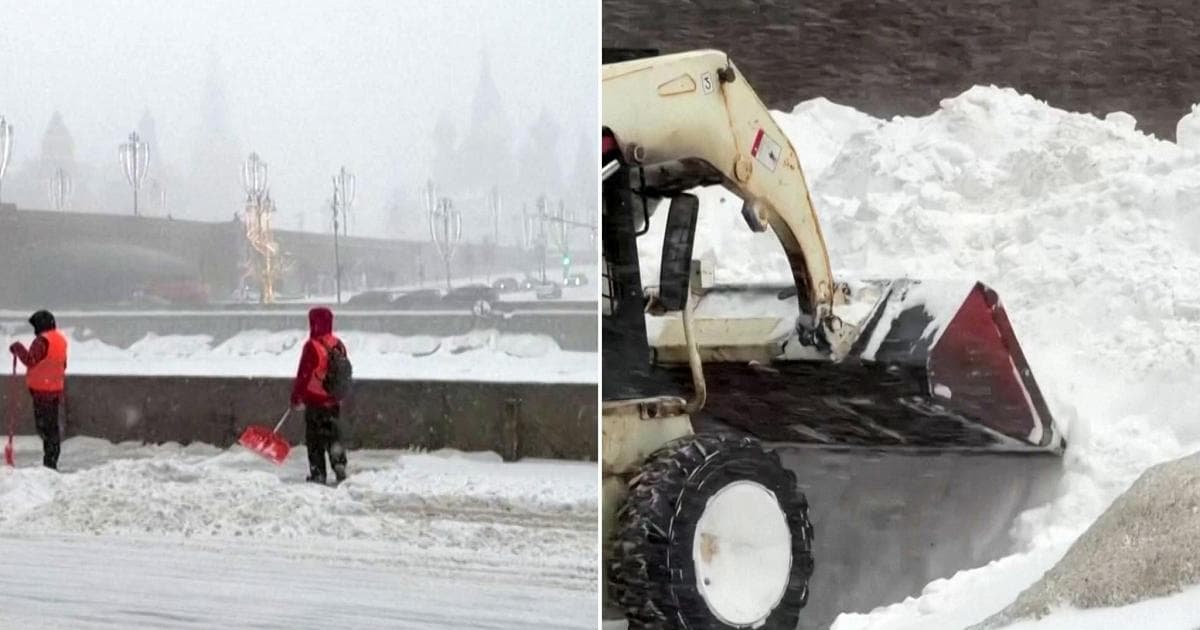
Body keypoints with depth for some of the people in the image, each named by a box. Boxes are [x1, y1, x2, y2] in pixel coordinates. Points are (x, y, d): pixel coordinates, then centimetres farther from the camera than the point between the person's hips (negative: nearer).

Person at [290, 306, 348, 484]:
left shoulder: (312, 346, -17)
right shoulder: (338, 345, 5)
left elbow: (303, 375, -15)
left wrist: (296, 398, -5)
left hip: (315, 401, -6)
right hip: (334, 401, 6)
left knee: (315, 438, 3)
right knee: (333, 434, 15)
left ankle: (318, 473, 4)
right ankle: (340, 465, 5)